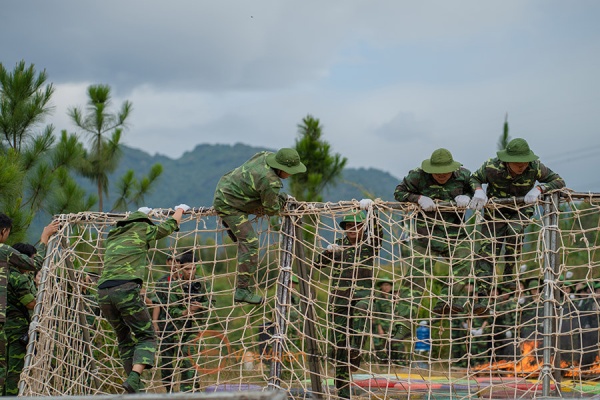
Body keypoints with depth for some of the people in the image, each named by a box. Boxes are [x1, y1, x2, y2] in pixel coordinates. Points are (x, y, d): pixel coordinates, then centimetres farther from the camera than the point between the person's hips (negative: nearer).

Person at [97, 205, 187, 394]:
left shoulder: (113, 236, 28)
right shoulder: (141, 230, 13)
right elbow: (169, 226, 28)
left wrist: (140, 213, 69)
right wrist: (180, 209, 47)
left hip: (103, 292, 6)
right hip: (127, 289, -6)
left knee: (125, 340, 18)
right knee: (146, 337, 0)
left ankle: (135, 386, 13)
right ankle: (134, 378, -22)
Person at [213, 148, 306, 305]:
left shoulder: (266, 156, -6)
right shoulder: (270, 182, -32)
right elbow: (272, 209, -17)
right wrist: (282, 198, 2)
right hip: (229, 205, -9)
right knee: (249, 243, -14)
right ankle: (242, 290, -16)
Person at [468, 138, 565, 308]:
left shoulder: (535, 167, -23)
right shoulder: (492, 167, -25)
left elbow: (559, 181, -16)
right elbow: (473, 178, -9)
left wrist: (539, 188, -33)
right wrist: (479, 190, -32)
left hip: (521, 208, 0)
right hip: (495, 209, 0)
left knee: (514, 233, -30)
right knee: (489, 244, -13)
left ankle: (509, 274, -10)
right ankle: (482, 287, -11)